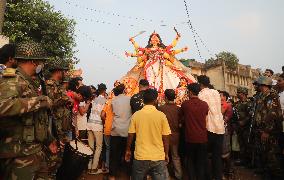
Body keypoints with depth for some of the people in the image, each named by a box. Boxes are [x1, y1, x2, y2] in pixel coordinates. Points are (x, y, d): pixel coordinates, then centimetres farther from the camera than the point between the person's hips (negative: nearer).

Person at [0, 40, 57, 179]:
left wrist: (49, 139, 23)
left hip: (38, 150, 9)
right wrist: (41, 100, -25)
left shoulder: (30, 83, 14)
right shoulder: (13, 81, -14)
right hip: (22, 155, -9)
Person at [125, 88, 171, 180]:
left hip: (140, 157, 1)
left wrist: (128, 150, 14)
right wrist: (166, 154, 9)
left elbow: (130, 135, -1)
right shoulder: (161, 115, -9)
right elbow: (165, 138, -5)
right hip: (158, 158, -1)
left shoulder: (136, 115, -7)